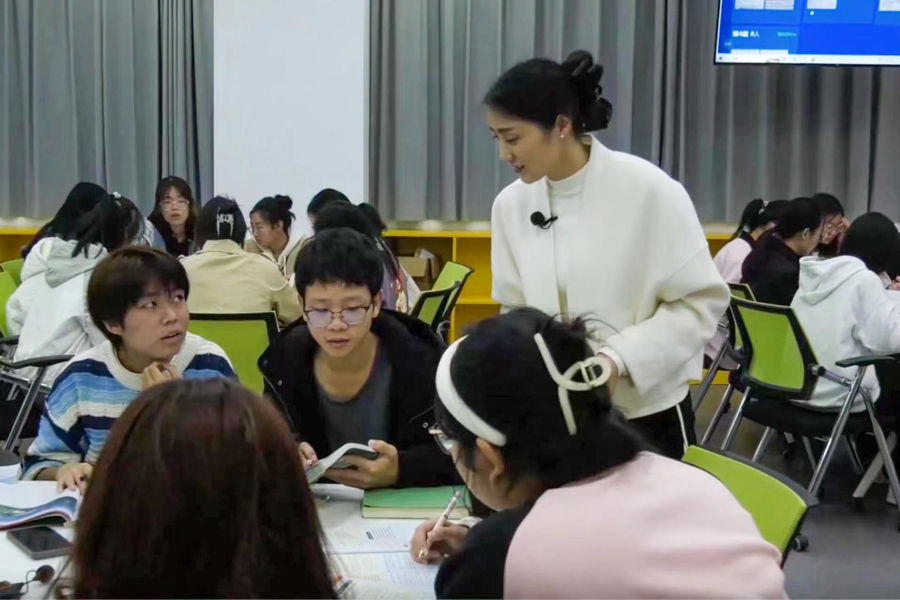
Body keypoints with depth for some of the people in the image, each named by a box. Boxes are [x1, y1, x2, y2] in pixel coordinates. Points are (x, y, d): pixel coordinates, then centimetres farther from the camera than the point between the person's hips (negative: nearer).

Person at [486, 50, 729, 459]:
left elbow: (702, 302, -13)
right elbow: (517, 311, 7)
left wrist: (617, 359, -23)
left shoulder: (648, 189, -15)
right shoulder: (511, 204, -1)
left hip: (645, 415, -4)